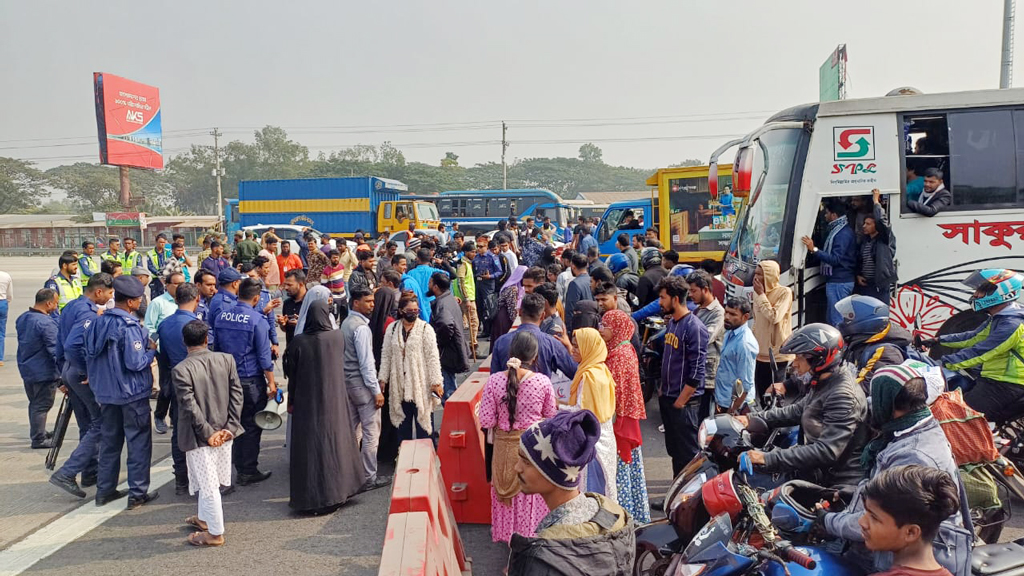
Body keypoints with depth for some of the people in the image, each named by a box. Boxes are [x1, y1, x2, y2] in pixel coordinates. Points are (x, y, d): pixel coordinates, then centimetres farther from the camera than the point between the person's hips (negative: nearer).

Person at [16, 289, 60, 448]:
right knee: (42, 406, 2)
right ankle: (39, 439, 10)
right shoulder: (46, 323, -24)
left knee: (34, 404, 21)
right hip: (44, 372, -9)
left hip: (26, 370, 9)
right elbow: (55, 350, -23)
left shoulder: (21, 319, 4)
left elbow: (24, 342, 15)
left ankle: (38, 433, 34)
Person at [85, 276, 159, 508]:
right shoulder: (129, 326, -21)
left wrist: (96, 381, 22)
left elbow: (90, 356, 11)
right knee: (139, 442, 3)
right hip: (132, 393, -7)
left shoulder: (98, 322, 3)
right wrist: (151, 350, -6)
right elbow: (135, 362, -24)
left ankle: (105, 490, 25)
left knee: (109, 441, 18)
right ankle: (138, 493, 8)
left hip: (106, 392, 7)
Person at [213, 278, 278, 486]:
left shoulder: (221, 316, 3)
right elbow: (264, 356, -13)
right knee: (252, 426, 4)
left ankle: (239, 466, 24)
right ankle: (248, 472, 10)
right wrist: (271, 382, -5)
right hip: (251, 380, -6)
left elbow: (216, 348, 13)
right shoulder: (257, 320, -15)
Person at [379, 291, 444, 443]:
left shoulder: (425, 329, -4)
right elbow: (386, 355, 11)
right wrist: (383, 378, 7)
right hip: (399, 384, 3)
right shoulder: (392, 328, 7)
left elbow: (433, 357, -6)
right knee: (403, 422, 10)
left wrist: (436, 382, -10)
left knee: (423, 420, 0)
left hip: (421, 383, -3)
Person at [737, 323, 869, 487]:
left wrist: (769, 459, -33)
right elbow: (797, 410, 21)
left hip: (838, 483, -10)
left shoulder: (842, 396, -24)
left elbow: (827, 451, -31)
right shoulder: (821, 385, 7)